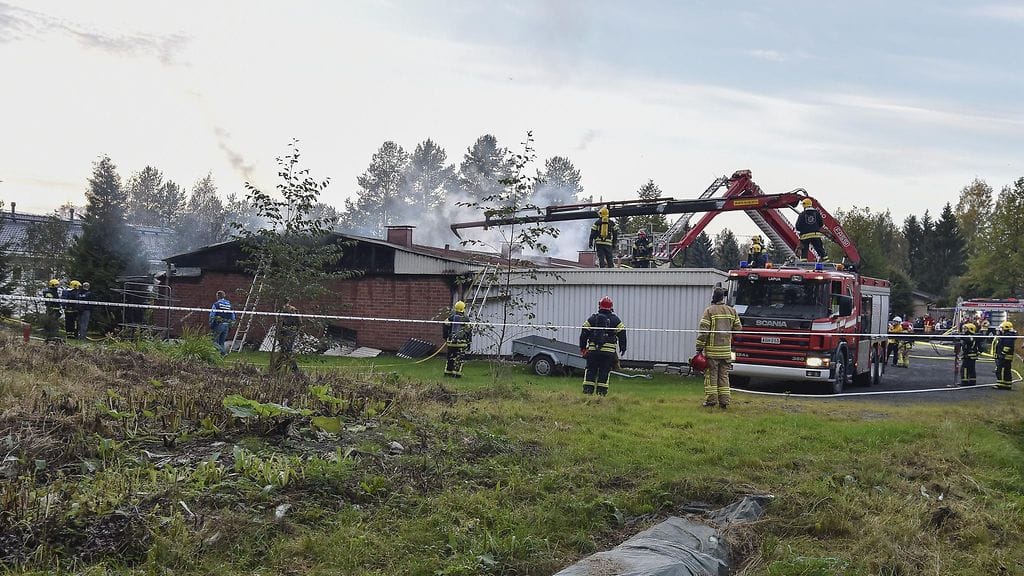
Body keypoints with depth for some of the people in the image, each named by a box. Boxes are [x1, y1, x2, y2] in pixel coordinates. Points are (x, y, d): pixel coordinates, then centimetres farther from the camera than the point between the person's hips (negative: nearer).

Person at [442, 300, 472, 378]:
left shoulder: (451, 317, 3)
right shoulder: (466, 319, -3)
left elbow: (444, 327, 2)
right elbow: (469, 331, -2)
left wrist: (446, 337, 15)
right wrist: (469, 342, 6)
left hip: (451, 341, 3)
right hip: (461, 342, -3)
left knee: (450, 357, 13)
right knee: (459, 358, 2)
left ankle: (448, 372, 16)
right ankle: (457, 374, -1)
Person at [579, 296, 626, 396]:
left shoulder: (592, 318, 8)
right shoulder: (615, 320, 5)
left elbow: (584, 333, 7)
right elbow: (622, 334, 3)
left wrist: (582, 347, 14)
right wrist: (622, 348, 10)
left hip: (593, 350, 1)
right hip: (608, 351, -1)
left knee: (590, 370, 8)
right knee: (604, 371, 3)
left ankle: (588, 389, 4)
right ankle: (601, 391, 1)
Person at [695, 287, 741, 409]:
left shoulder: (709, 311, -7)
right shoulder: (732, 311, 7)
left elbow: (703, 331, -11)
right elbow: (738, 329, 13)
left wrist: (699, 348, -7)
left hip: (712, 350, -4)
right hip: (726, 350, 4)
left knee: (711, 375, 2)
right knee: (724, 376, 10)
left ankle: (711, 400, 2)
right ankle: (724, 401, 10)